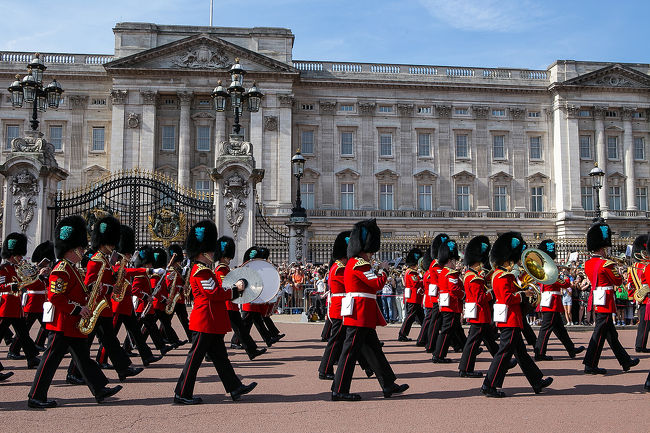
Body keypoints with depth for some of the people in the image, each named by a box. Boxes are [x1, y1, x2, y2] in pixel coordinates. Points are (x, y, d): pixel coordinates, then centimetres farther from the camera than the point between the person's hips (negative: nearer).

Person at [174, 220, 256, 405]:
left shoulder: (203, 270, 17)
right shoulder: (201, 272, -16)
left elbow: (216, 290, 19)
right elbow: (215, 294, -22)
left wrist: (232, 287, 8)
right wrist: (236, 290, -11)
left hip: (212, 323, 11)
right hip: (206, 322, -11)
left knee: (220, 356, 13)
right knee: (195, 357, -3)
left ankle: (235, 388, 18)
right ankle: (182, 394, 4)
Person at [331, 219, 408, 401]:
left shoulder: (352, 263, 17)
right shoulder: (359, 264, -15)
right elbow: (378, 284, -17)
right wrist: (384, 271, 0)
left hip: (363, 317, 11)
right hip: (360, 315, -11)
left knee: (373, 349, 13)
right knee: (351, 350, -6)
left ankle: (389, 386, 20)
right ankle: (339, 391, 0)